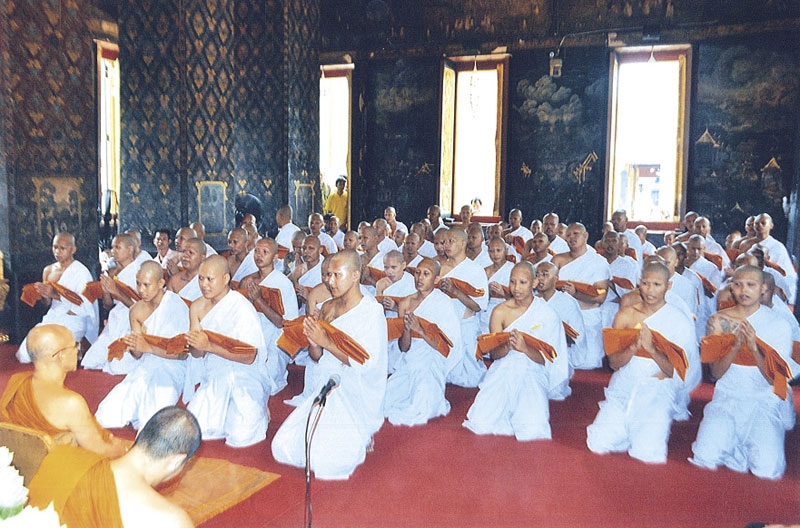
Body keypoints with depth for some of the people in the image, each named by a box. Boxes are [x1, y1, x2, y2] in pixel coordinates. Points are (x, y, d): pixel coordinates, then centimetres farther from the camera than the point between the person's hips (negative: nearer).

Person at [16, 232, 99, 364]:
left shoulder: (81, 272, -9)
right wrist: (43, 294, -8)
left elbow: (85, 306, -15)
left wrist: (57, 295, -23)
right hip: (51, 319, 6)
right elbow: (47, 303, 15)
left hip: (72, 322, -6)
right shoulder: (48, 270, 11)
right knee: (24, 354, -7)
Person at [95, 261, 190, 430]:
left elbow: (182, 353, -16)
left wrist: (148, 347, -25)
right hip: (144, 368, 5)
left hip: (171, 369, -5)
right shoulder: (136, 311, 6)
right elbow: (138, 355, 6)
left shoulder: (177, 306, -12)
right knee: (107, 417, -10)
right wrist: (131, 346, -17)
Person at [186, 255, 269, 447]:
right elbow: (197, 354, 4)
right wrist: (194, 344, -20)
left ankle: (257, 413, 16)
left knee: (239, 438, -17)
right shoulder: (197, 307, 2)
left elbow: (249, 357, -23)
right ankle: (225, 414, 22)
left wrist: (210, 346, -29)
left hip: (244, 379, -5)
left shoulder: (242, 309, -17)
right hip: (213, 378, 6)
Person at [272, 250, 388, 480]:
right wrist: (314, 344, -13)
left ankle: (361, 439, 11)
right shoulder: (327, 308, 7)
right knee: (283, 446, -2)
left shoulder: (371, 311, -12)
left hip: (357, 398, -6)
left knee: (325, 460, -20)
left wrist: (326, 342, -22)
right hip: (326, 390, 7)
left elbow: (364, 362, -19)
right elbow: (317, 357, 10)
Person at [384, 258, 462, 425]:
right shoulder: (406, 303, 4)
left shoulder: (443, 303, -9)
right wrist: (406, 330, -18)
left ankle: (435, 404, 15)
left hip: (432, 361, -5)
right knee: (384, 399, -8)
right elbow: (403, 348, 3)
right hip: (409, 360, 5)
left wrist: (420, 330, -24)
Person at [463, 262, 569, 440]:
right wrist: (506, 346, -22)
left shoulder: (547, 314, 1)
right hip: (504, 370, 1)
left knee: (532, 431, -22)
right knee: (482, 424, -19)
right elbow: (494, 353, 1)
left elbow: (545, 359, -3)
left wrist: (525, 348, -24)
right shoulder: (500, 311, 4)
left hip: (532, 371, -1)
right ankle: (508, 415, 15)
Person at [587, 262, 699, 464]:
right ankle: (630, 430, 18)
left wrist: (651, 348, -21)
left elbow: (678, 373, -7)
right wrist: (633, 347, -18)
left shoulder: (680, 321, -3)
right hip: (624, 388, 3)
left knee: (648, 453, -19)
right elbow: (614, 362, 1)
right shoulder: (626, 315, 5)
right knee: (598, 443, -11)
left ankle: (654, 430, 14)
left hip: (658, 392, -2)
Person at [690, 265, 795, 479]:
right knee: (705, 458, -19)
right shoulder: (718, 321, 0)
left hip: (765, 402, -1)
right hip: (727, 398, 1)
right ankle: (731, 442, 15)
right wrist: (735, 347, -20)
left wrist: (754, 348, -24)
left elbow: (774, 378, -8)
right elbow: (716, 372, -3)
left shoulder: (779, 325, -2)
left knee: (767, 470, -20)